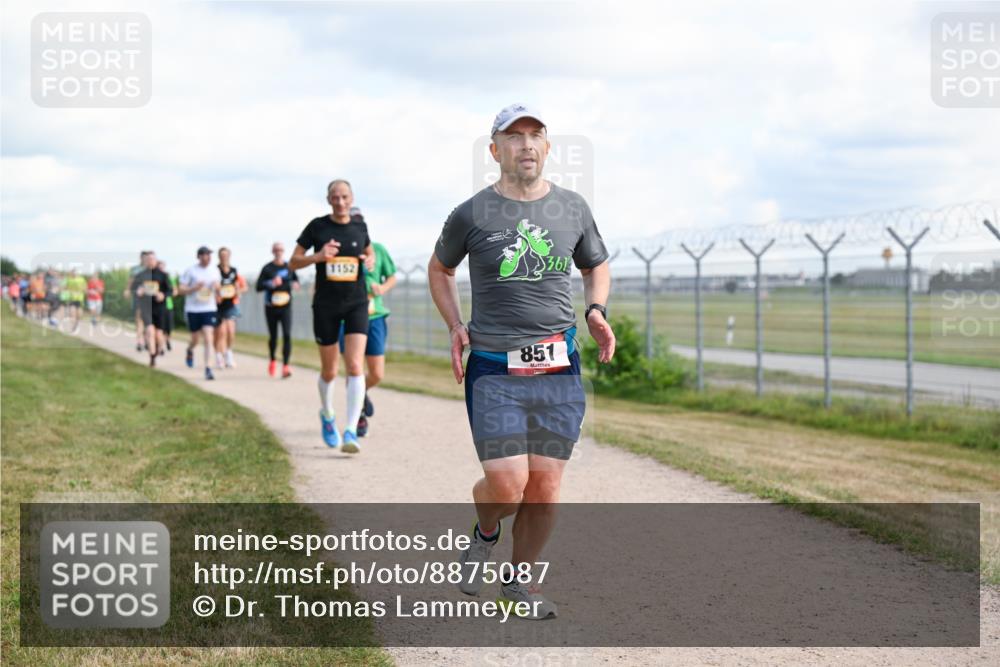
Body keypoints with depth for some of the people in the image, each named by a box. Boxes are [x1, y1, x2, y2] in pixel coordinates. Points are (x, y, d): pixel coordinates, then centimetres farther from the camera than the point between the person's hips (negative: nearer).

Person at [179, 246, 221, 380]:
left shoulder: (215, 270, 4)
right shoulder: (191, 271, -5)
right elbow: (180, 290, -5)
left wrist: (217, 288, -5)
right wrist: (194, 288, -20)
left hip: (209, 309, 1)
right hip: (193, 309, -1)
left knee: (208, 339, -12)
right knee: (195, 339, 13)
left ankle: (208, 369, -13)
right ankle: (190, 351, 49)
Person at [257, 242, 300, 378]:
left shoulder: (289, 267, 5)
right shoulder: (267, 268, -4)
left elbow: (295, 279, 24)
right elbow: (258, 287, -8)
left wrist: (295, 284, 2)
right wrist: (271, 283, -23)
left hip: (285, 307, 1)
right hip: (271, 307, -1)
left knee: (287, 335, -14)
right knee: (273, 336, 10)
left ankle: (285, 366, -17)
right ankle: (272, 361, 37)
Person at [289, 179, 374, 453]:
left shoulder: (360, 227, 4)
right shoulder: (317, 227, -3)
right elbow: (293, 262, 0)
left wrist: (370, 262, -1)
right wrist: (317, 256, -18)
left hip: (356, 304, 1)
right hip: (325, 306, -1)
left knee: (355, 367, -16)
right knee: (329, 372, 9)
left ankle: (351, 432, -19)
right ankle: (327, 417, 39)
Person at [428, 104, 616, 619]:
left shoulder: (572, 208, 8)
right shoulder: (472, 215, 0)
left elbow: (596, 266, 25)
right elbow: (439, 270, 18)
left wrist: (596, 312, 5)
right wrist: (455, 327, 5)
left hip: (560, 370, 3)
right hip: (494, 369, -3)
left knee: (544, 488, 1)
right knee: (506, 484, -13)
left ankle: (518, 579, 21)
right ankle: (484, 536, 21)